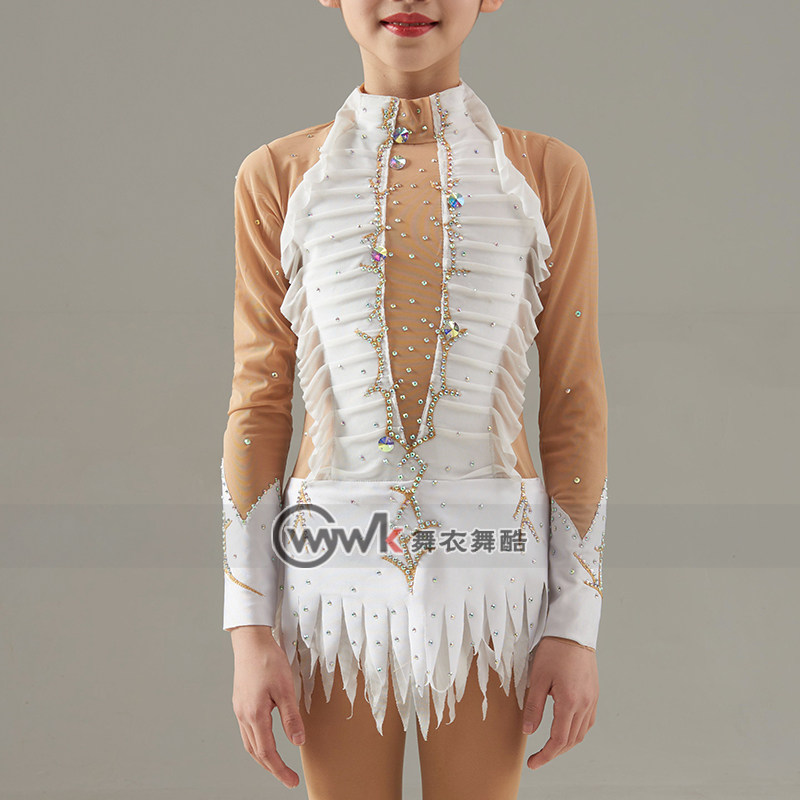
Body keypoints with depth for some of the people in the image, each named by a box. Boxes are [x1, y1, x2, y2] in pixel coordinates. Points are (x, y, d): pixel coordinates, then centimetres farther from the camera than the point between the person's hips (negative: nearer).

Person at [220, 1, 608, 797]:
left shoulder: (549, 175, 0)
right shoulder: (277, 179, 1)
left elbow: (574, 405, 1)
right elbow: (259, 405, 1)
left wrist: (578, 624, -2)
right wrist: (249, 627, -3)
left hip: (487, 578, 0)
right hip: (338, 577, 0)